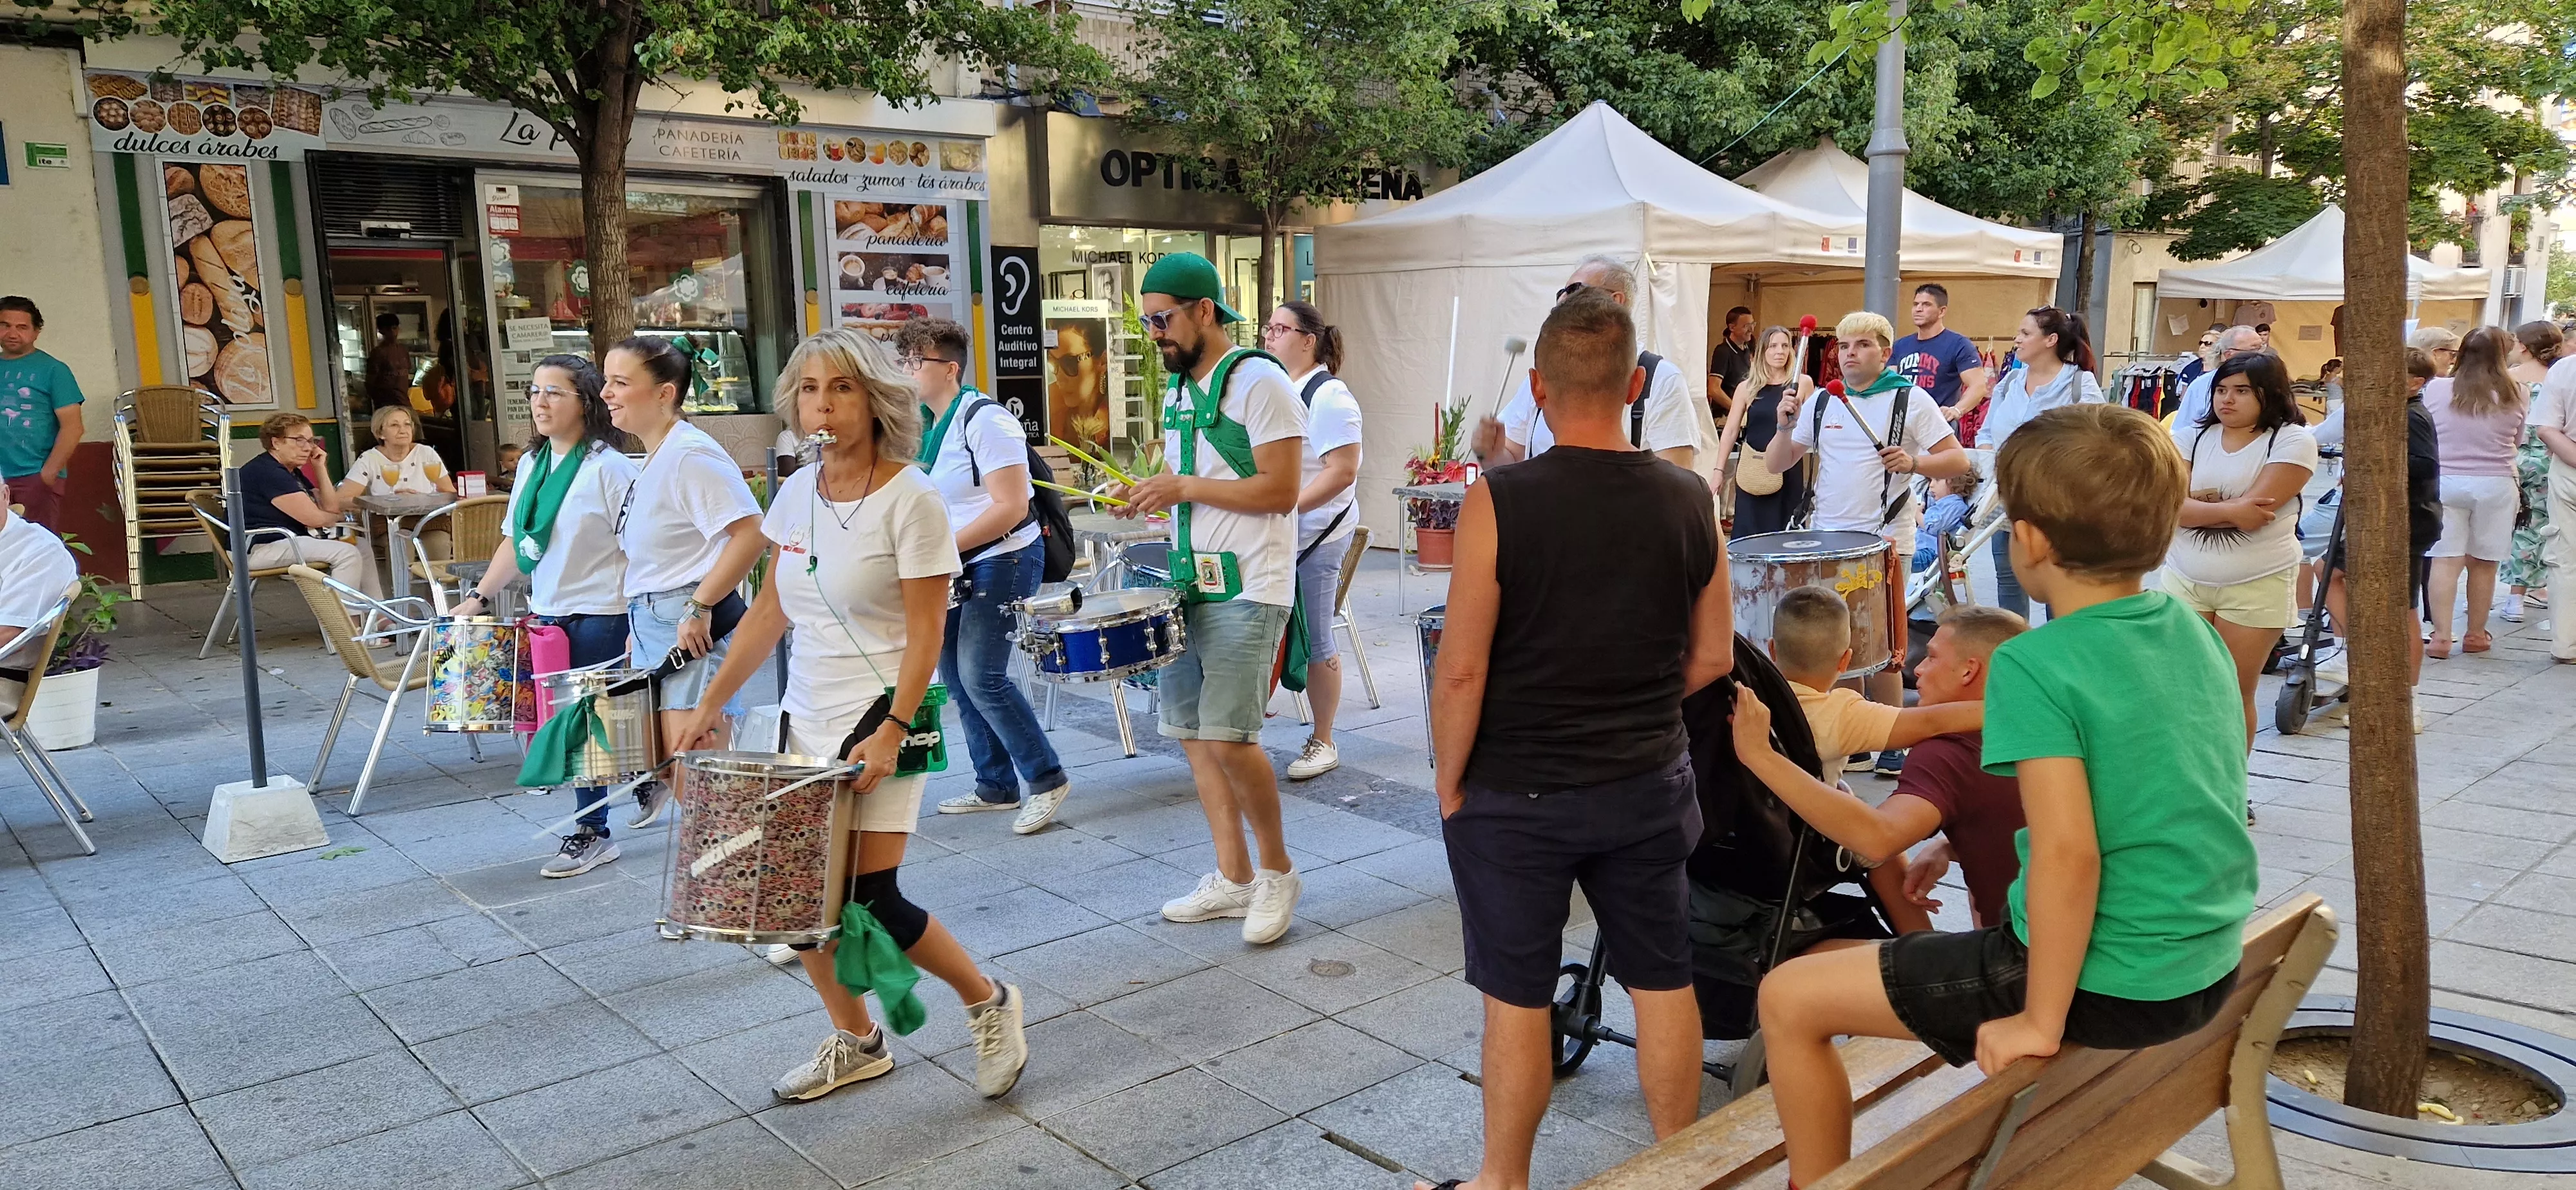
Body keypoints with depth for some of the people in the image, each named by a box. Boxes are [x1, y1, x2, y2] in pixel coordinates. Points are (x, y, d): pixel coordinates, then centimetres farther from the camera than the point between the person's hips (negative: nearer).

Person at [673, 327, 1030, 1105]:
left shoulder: (911, 500, -14)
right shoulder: (796, 493, 5)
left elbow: (925, 634, -16)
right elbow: (770, 613, 12)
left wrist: (891, 734, -23)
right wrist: (710, 703, 9)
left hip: (880, 717, -7)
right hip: (805, 718, 7)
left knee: (868, 900, -8)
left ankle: (987, 1001, 16)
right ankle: (855, 1042, 28)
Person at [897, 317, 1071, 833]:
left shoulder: (983, 419, -17)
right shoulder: (926, 425, 10)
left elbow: (1010, 508, -23)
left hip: (1004, 559, -9)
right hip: (959, 565, 9)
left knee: (981, 676, -13)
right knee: (955, 674, 10)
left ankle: (1047, 780, 0)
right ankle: (996, 786, 21)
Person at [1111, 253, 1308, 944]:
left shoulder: (1258, 383, -11)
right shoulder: (1177, 391, 16)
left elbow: (1279, 490, -16)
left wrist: (1185, 489, -17)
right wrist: (1150, 496, 4)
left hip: (1247, 590, -9)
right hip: (1188, 583, 9)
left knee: (1227, 737, -13)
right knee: (1192, 732, 9)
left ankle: (1277, 870, 8)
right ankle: (1233, 879, 19)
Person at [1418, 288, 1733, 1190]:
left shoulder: (1499, 500, -18)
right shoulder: (1689, 501, -4)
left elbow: (1462, 668, -16)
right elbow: (1713, 657, 4)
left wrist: (1450, 781, -3)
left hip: (1518, 796, -3)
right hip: (1648, 786, 4)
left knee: (1517, 998, 9)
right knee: (1663, 983, 17)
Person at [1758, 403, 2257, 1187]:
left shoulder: (2035, 666, -22)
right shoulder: (2198, 634, 2)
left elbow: (2067, 853, -29)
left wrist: (2041, 1021, -18)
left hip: (2104, 985, -8)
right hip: (2210, 968, 8)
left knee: (1789, 1000, 1)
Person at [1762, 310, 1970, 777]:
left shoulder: (1911, 400, -2)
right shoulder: (1822, 402, 10)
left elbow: (1958, 460, -5)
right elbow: (1777, 465, 12)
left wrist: (1914, 463, -23)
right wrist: (1785, 427, -5)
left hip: (1885, 540, -4)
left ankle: (1893, 745, 12)